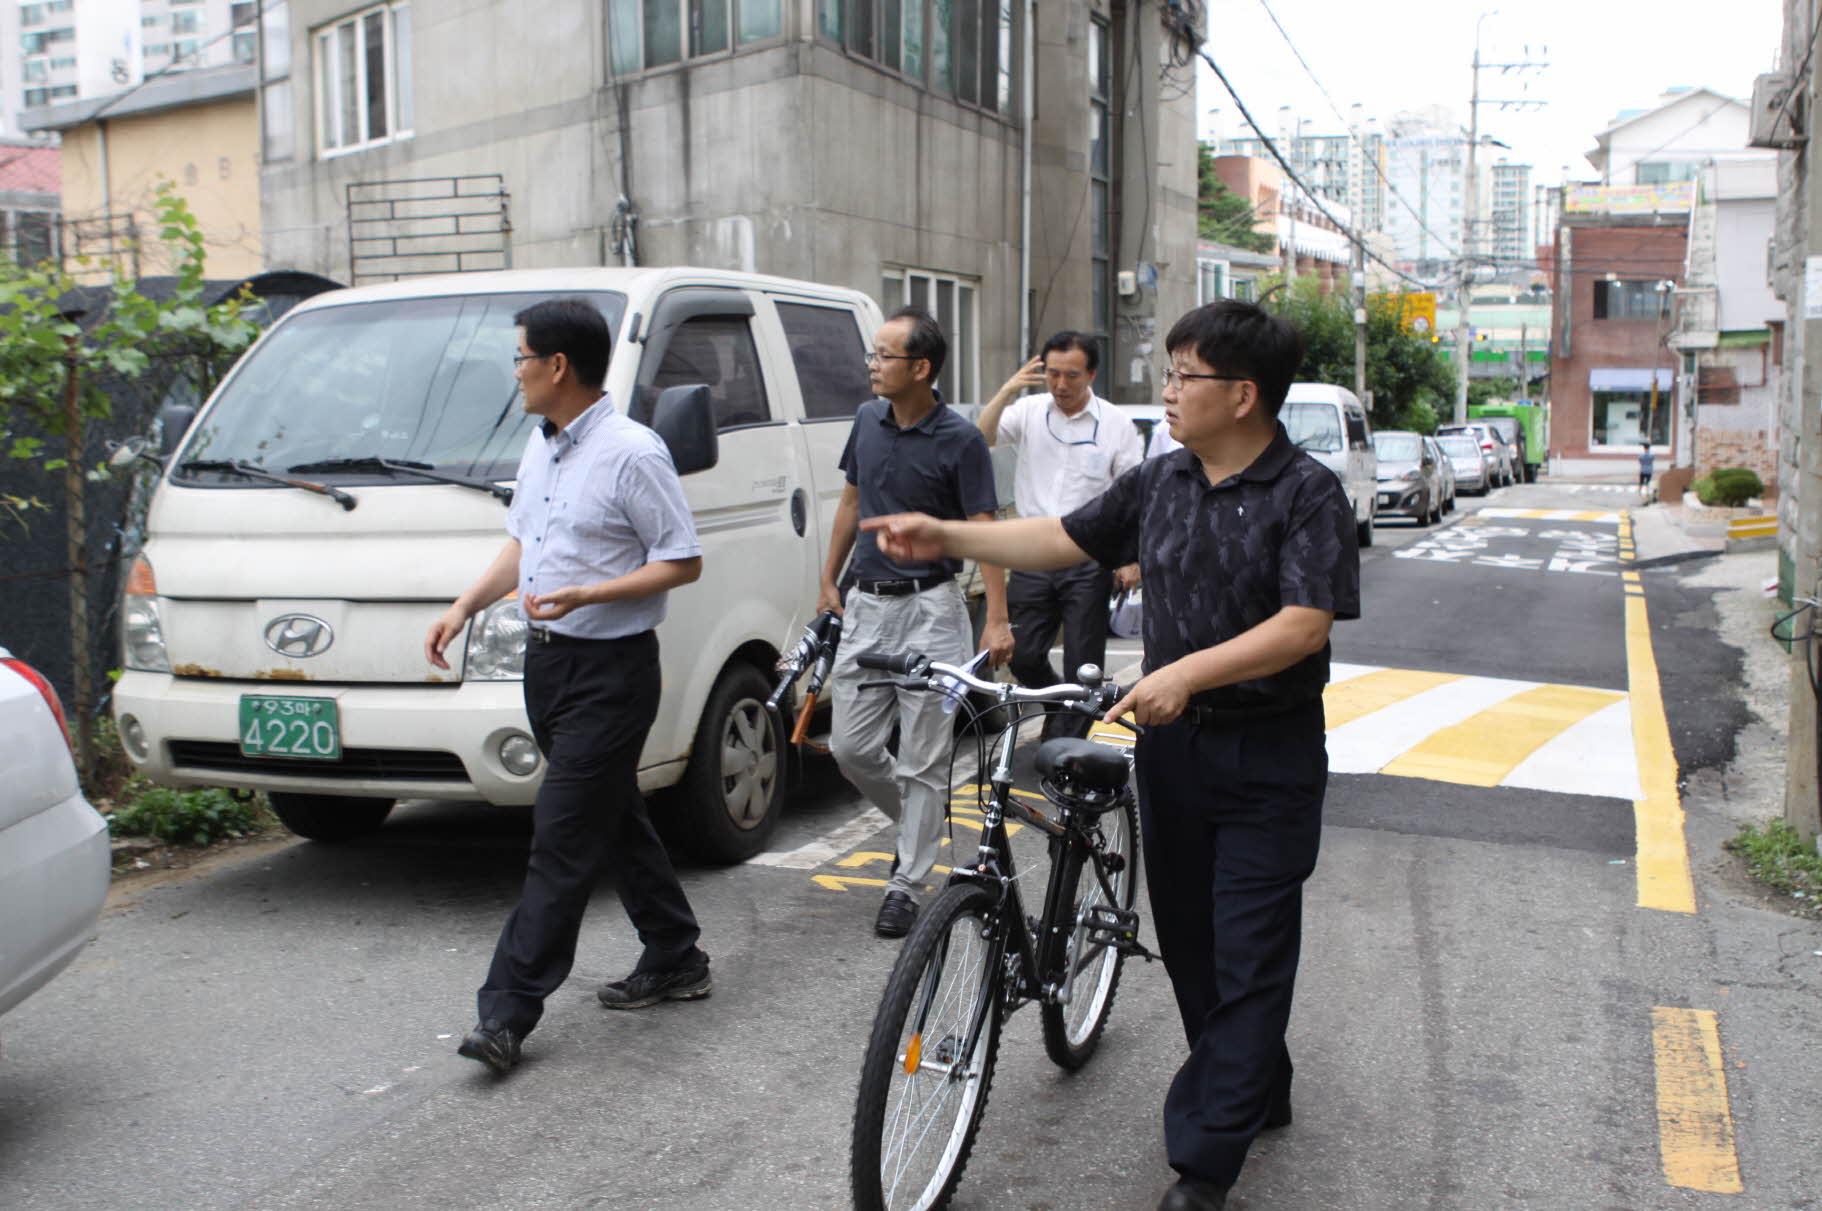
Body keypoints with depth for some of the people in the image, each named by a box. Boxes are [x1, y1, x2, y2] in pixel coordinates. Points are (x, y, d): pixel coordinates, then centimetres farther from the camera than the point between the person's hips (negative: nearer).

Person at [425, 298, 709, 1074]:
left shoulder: (631, 452, -15)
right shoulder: (541, 444, 12)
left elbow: (683, 563, -14)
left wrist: (584, 595, -24)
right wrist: (465, 607, 9)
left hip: (611, 669, -9)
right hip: (548, 660, 9)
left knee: (563, 839, -6)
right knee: (615, 822, 16)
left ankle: (507, 1011, -1)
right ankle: (676, 960, 30)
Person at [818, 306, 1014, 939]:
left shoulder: (960, 440, -11)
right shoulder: (867, 419, 6)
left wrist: (997, 620, -17)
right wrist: (829, 581, 17)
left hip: (929, 607, -5)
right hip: (865, 604, 6)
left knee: (922, 759, 1)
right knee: (850, 747, 6)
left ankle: (907, 882, 13)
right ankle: (916, 822, 33)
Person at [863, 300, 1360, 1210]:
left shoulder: (1307, 493, -12)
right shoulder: (1159, 483, 7)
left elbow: (1305, 623, -22)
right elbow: (1065, 539, 11)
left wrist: (1188, 672, -32)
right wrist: (945, 538, 2)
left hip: (1268, 757, -6)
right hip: (1171, 742, 7)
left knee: (1249, 954, -2)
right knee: (1185, 936, 16)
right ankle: (1259, 1091, 37)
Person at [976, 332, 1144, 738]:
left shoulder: (1116, 423, 0)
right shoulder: (1029, 411, 5)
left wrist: (1131, 558, -5)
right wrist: (1007, 392, -19)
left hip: (1089, 563, -2)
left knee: (1082, 666, 1)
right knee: (1022, 655, 6)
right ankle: (1059, 706, 36)